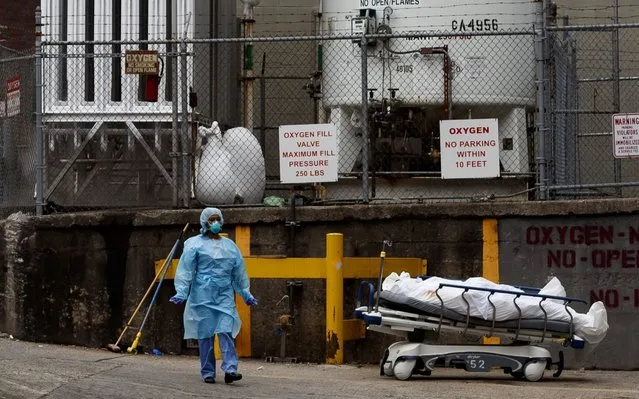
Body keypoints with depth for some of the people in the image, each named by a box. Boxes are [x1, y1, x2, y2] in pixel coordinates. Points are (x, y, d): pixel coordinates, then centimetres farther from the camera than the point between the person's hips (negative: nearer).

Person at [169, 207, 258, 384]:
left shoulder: (229, 245, 17)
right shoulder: (195, 244, 3)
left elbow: (239, 272, 23)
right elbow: (186, 270, -3)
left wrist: (246, 294, 24)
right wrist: (181, 293, -12)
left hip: (225, 295, 3)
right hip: (203, 295, -3)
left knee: (226, 331, -11)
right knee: (205, 333, -1)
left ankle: (230, 369, -19)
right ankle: (207, 372, 5)